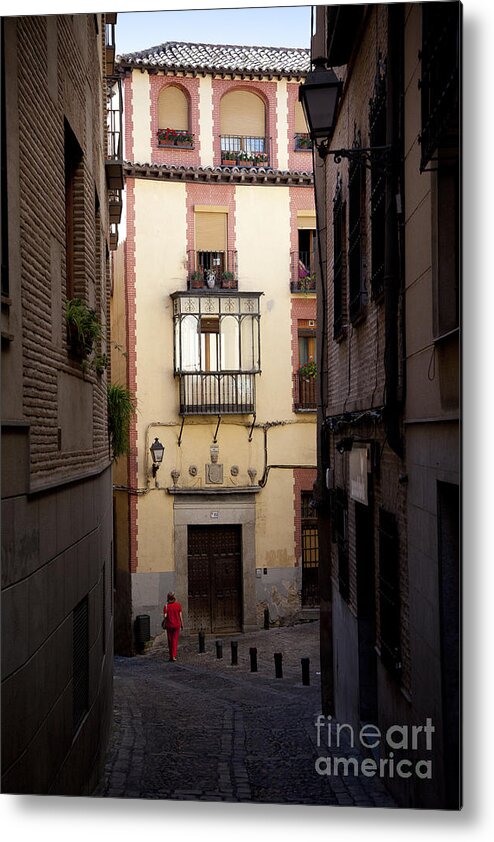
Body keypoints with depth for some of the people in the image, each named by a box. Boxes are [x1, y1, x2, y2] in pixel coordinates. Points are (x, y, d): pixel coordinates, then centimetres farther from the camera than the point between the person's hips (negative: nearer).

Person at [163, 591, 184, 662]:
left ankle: (171, 656, 17)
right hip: (177, 624, 0)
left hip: (169, 625, 0)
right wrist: (182, 624, 6)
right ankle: (174, 656, -8)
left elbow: (165, 616, -13)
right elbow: (180, 616, -4)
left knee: (170, 641, 12)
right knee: (175, 640, 3)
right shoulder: (178, 605, -6)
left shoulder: (166, 606, -9)